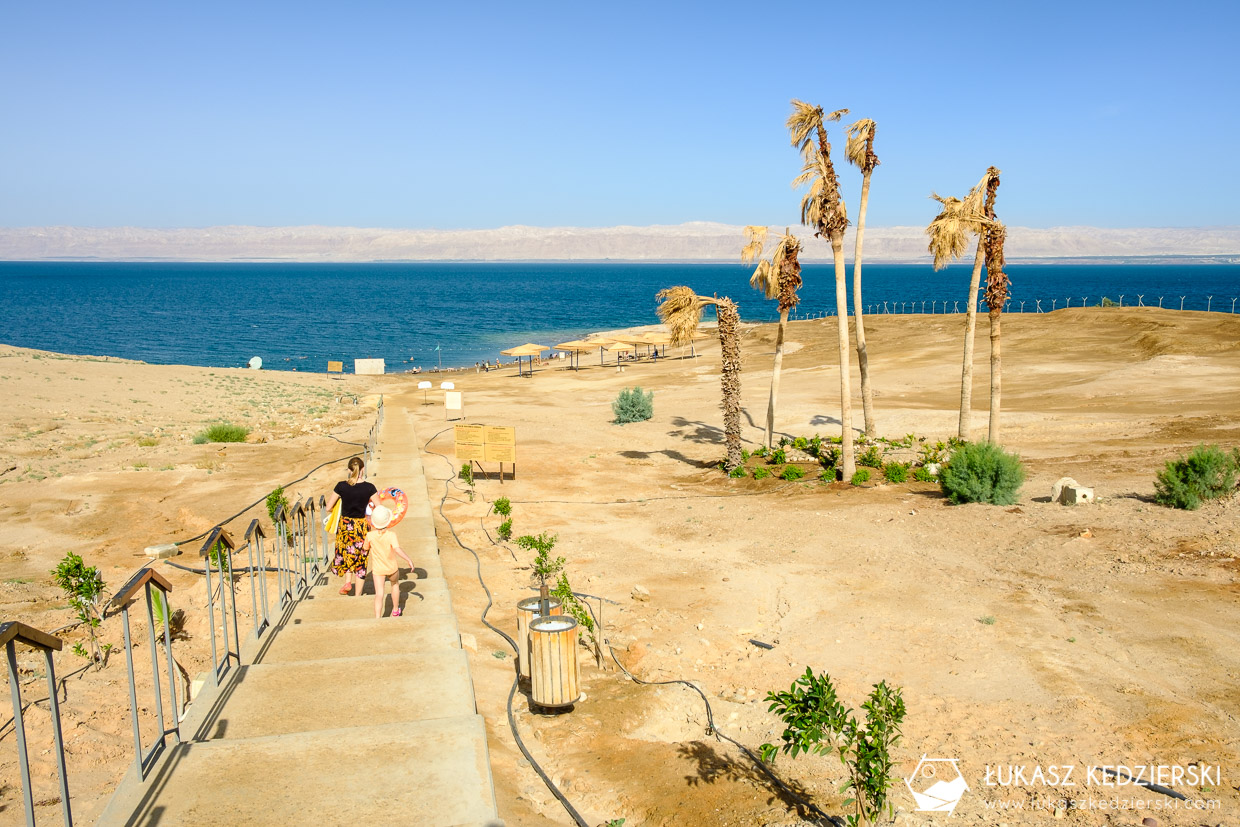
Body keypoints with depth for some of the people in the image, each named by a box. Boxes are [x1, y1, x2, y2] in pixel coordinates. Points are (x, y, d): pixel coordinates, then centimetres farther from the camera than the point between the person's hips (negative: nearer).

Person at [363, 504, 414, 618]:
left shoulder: (370, 535, -17)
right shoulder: (391, 535, -24)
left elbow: (366, 548, 2)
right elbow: (397, 549, -37)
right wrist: (408, 560, -30)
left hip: (377, 569, 0)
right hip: (392, 568, 0)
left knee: (379, 594, -3)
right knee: (395, 584, 29)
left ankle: (378, 618, -17)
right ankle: (395, 610, 44)